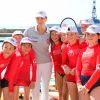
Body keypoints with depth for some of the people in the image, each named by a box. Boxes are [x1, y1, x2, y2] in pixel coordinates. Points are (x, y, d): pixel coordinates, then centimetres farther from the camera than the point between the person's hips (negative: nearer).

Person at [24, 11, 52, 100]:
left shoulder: (50, 33, -1)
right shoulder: (29, 31, -5)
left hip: (47, 63, 1)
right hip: (34, 63, -1)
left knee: (45, 88, 10)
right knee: (35, 88, 5)